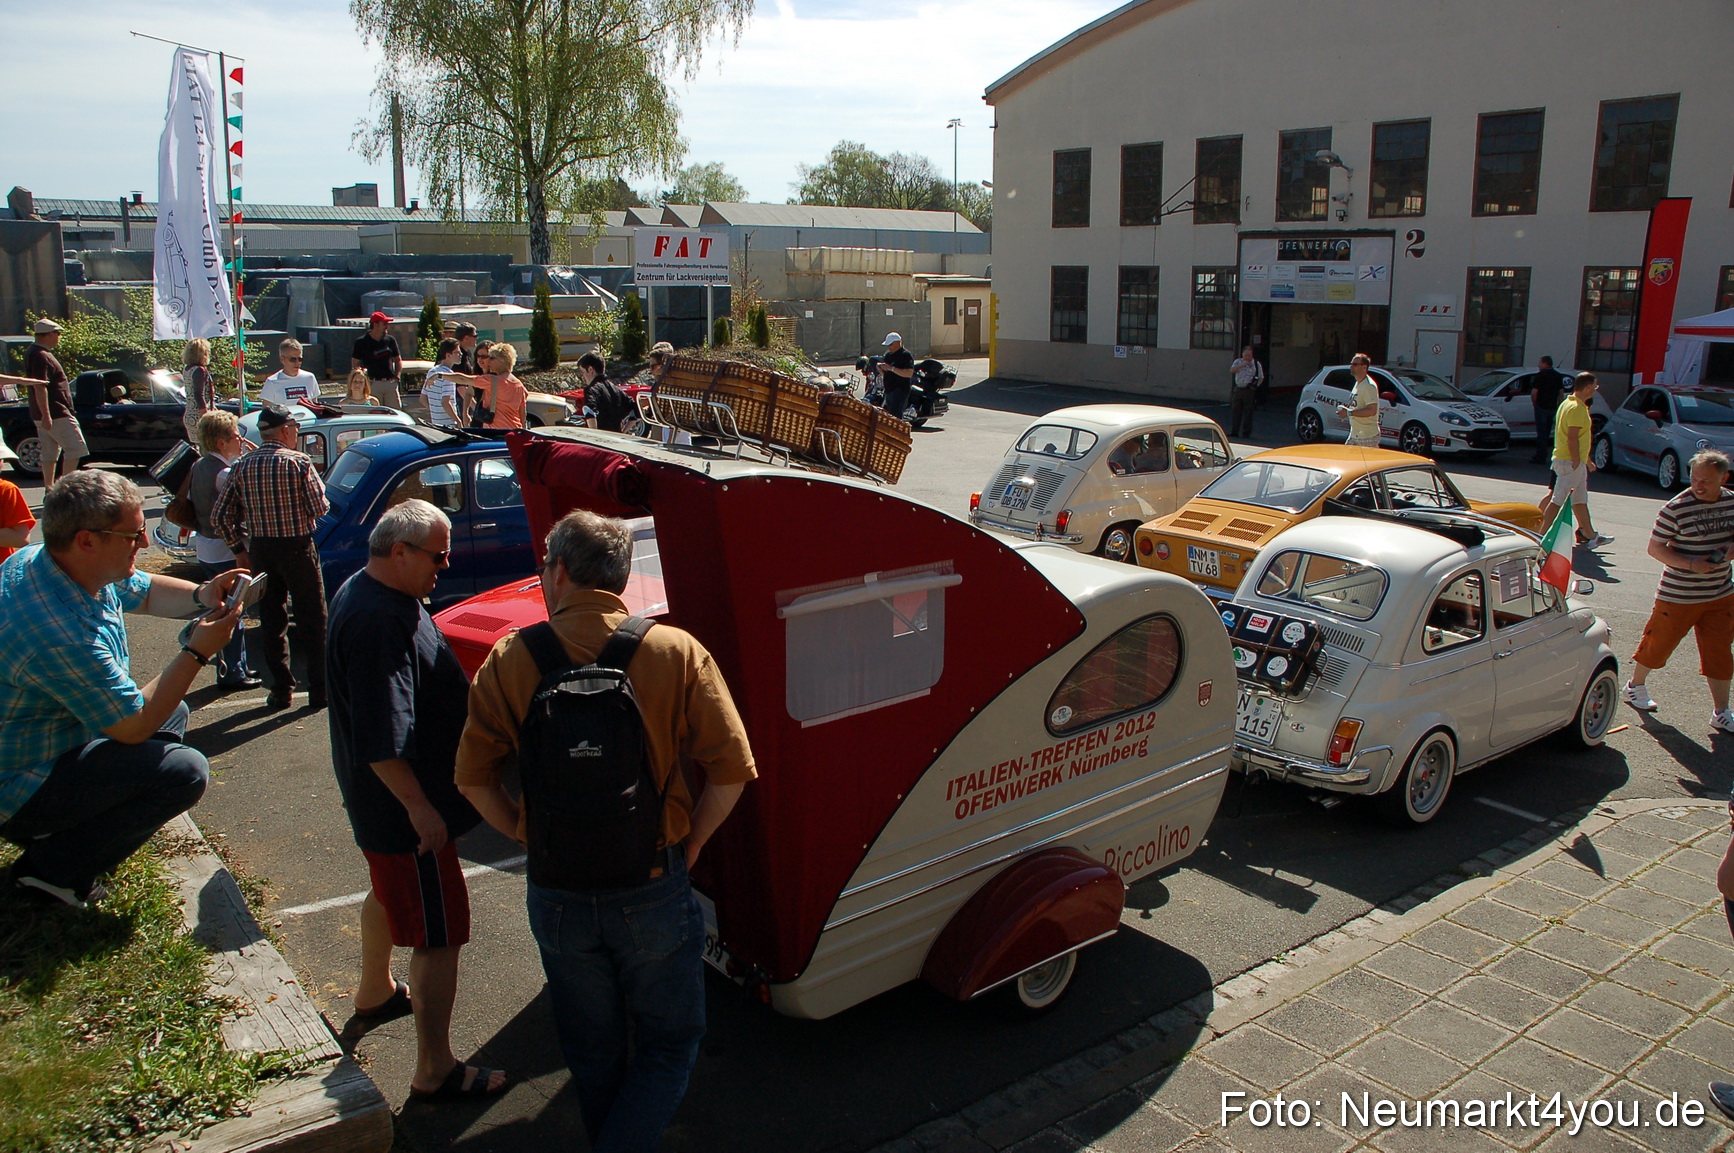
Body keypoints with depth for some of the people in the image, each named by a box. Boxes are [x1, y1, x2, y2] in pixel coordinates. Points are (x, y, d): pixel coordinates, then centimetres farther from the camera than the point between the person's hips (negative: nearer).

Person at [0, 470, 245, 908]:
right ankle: (54, 870, -5)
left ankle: (62, 833, 15)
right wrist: (197, 652, -20)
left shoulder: (39, 560, -5)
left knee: (172, 712, 18)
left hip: (44, 740, 10)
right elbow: (134, 726, -25)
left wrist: (200, 596, -8)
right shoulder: (60, 632, -35)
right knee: (184, 770, -23)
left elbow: (145, 592, 12)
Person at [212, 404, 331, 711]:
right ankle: (319, 689, 10)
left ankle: (280, 690, 16)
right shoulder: (299, 462, -12)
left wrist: (238, 550, 11)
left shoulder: (242, 466, 1)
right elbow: (320, 507, -11)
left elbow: (220, 516, 1)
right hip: (298, 548, -4)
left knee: (271, 620, 12)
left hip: (260, 550, 4)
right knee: (312, 620, 6)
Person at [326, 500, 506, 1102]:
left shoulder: (359, 592, 6)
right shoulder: (380, 622, -29)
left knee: (391, 891, 31)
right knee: (439, 934, -2)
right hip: (402, 805, -11)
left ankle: (375, 993, 54)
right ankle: (436, 1071, 8)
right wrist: (417, 806, -27)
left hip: (381, 800, 11)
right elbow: (382, 741, -31)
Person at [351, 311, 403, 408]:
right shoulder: (362, 342, 0)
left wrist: (397, 376, 7)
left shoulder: (390, 340, 12)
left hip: (390, 383, 4)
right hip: (372, 385, -4)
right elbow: (354, 364, 5)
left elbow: (398, 360, 21)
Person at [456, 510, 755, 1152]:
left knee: (590, 1049, 23)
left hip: (557, 895, 2)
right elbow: (731, 770, -12)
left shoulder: (510, 659, -6)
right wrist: (690, 842, 2)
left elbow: (474, 778, -4)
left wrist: (527, 836, 10)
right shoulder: (677, 652, -10)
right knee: (668, 1045, 16)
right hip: (653, 893, -2)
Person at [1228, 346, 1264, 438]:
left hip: (1250, 391, -3)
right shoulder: (1238, 362, 10)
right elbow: (1232, 370, -8)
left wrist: (1256, 385, -9)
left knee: (1248, 412, 0)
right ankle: (1234, 431, 10)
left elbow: (1261, 378, 7)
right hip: (1238, 389, 3)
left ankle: (1246, 433, 7)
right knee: (1235, 410, 3)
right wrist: (1242, 365, -19)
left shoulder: (1256, 364, 4)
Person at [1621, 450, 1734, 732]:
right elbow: (1655, 547, -14)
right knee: (1658, 643, 8)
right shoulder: (1676, 508, -16)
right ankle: (1635, 687, 33)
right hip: (1678, 595, -5)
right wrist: (1691, 565, -24)